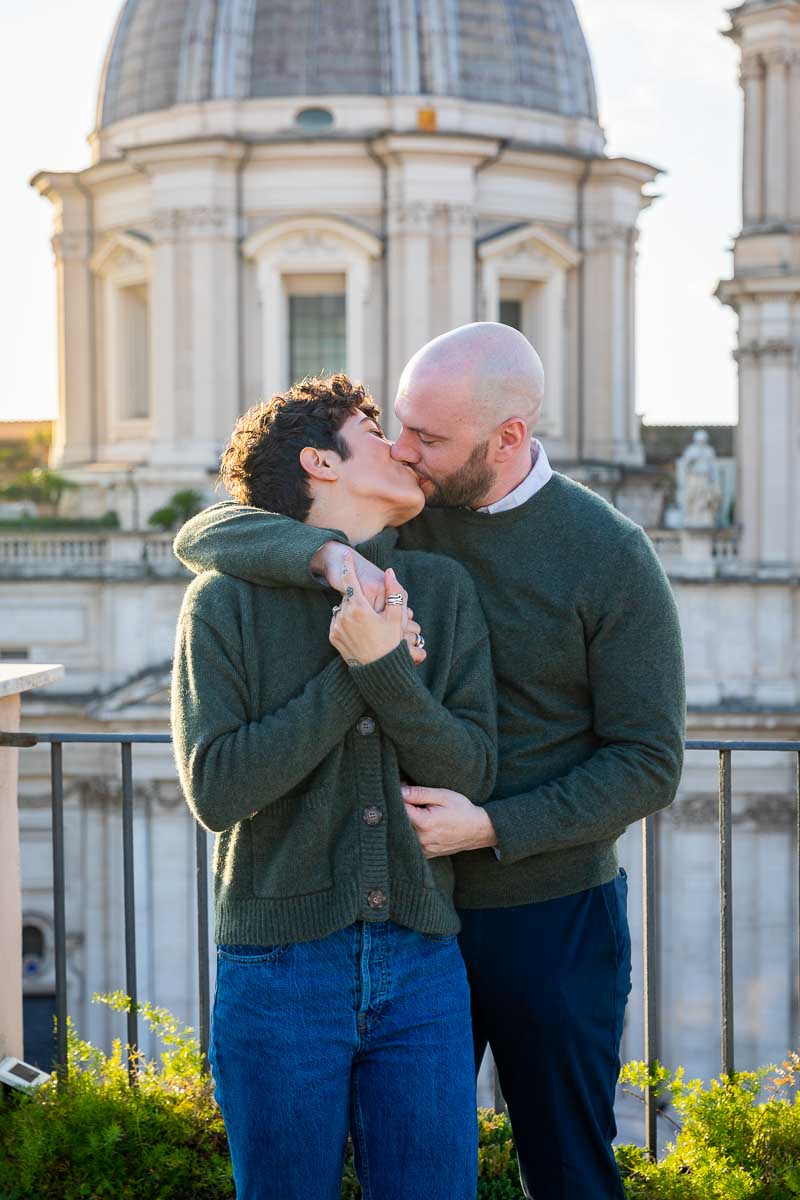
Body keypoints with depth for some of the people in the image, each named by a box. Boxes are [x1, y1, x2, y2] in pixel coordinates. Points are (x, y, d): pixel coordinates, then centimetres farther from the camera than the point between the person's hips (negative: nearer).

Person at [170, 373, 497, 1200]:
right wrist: (352, 674, -15)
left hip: (421, 966, 3)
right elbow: (215, 788, -13)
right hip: (279, 969, -3)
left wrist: (383, 665, -17)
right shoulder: (227, 603, -3)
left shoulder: (443, 590, 7)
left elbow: (473, 774, -2)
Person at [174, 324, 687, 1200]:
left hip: (552, 921, -3)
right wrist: (328, 555, -31)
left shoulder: (610, 557, -13)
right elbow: (204, 535, -12)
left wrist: (491, 827, -22)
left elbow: (648, 764, -12)